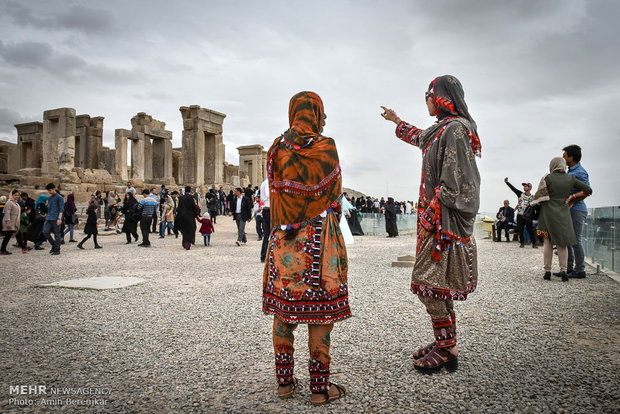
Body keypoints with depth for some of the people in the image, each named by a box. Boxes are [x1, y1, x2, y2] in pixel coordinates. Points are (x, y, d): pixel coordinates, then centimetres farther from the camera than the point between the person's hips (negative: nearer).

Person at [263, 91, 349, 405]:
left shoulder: (276, 149, 5)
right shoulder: (326, 147, -5)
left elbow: (274, 194, 9)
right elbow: (334, 196, 1)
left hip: (282, 239, 4)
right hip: (318, 239, -4)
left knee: (283, 307, 10)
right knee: (319, 310, 2)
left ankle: (284, 382, 20)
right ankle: (319, 388, 10)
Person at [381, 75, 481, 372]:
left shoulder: (455, 129, -12)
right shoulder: (441, 130, 17)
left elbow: (452, 182, -19)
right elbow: (419, 137, 40)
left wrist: (430, 215, -18)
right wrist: (396, 121, 54)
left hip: (444, 219, -10)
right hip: (438, 218, 10)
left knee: (430, 283, -7)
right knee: (435, 284, 11)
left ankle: (447, 351, 4)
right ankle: (444, 343, 21)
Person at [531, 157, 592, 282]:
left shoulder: (547, 178, -7)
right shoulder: (570, 178, 3)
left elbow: (538, 196, -9)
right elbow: (588, 190, 7)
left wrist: (533, 205, 9)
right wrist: (573, 197, 11)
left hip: (548, 213, -2)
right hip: (564, 214, 2)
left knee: (548, 242, 5)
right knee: (562, 243, 8)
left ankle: (547, 271, 6)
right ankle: (563, 270, -3)